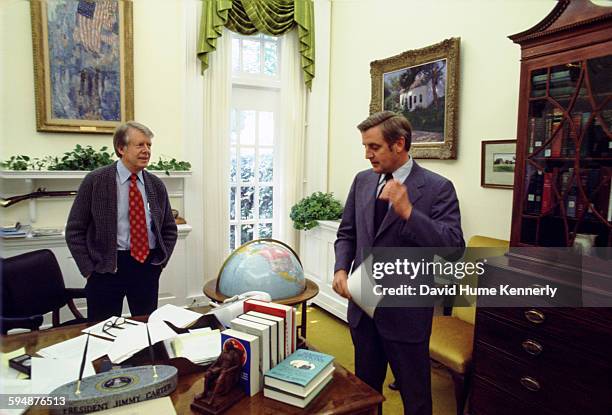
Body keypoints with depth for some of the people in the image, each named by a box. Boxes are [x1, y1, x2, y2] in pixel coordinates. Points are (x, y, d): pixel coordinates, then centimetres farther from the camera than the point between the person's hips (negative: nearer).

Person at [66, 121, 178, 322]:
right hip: (106, 268, -3)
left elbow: (169, 229, 14)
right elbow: (74, 230, -2)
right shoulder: (95, 181, -4)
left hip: (147, 266, 3)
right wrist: (89, 270, -7)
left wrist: (160, 262, 3)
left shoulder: (156, 185, 6)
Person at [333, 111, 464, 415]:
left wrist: (408, 211, -29)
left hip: (406, 311, -4)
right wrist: (341, 268, -7)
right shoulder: (362, 181, 4)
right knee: (365, 388, 23)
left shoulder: (437, 188, -12)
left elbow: (454, 248, -20)